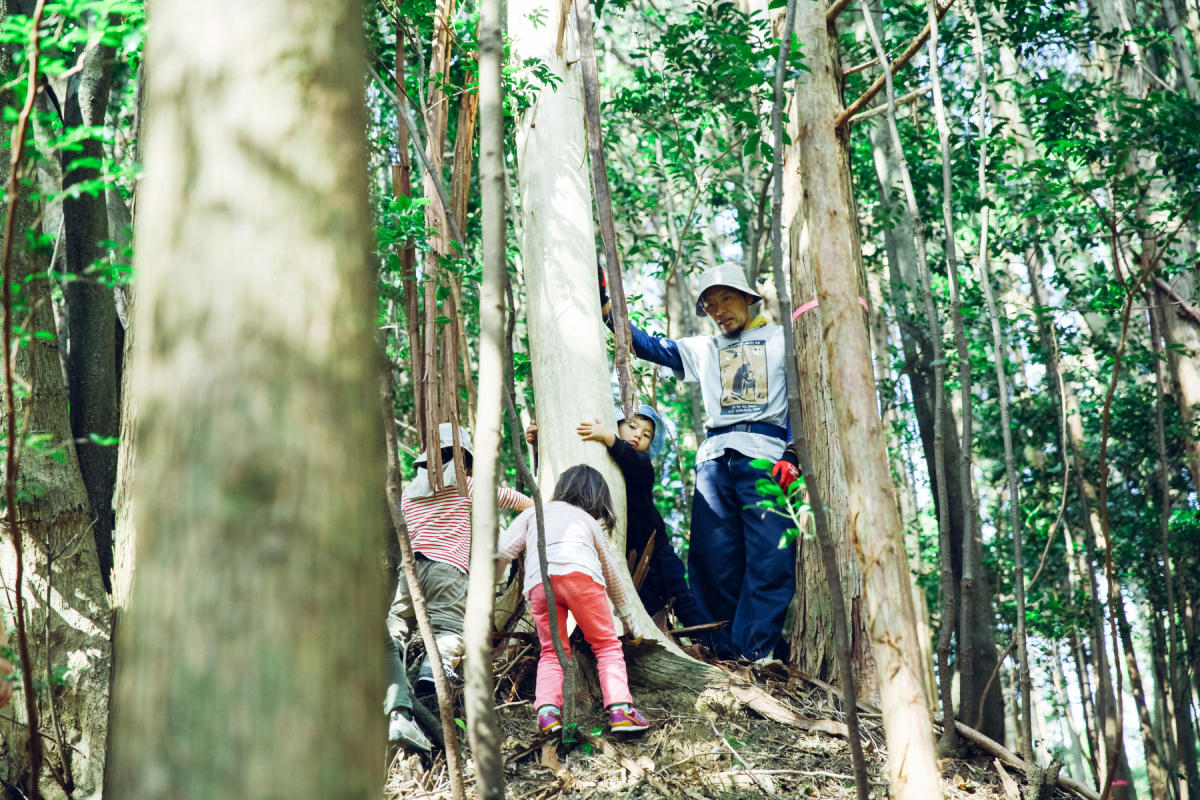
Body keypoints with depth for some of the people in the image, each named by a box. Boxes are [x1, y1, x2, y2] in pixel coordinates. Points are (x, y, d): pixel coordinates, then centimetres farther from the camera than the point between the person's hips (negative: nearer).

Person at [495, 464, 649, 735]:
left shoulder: (533, 513, 32)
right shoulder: (590, 522, 33)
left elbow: (502, 552, 18)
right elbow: (612, 575, 40)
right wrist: (629, 621, 51)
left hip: (538, 581, 1)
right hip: (580, 573, -1)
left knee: (552, 651, 13)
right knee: (607, 646, 10)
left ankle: (546, 710, -8)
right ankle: (619, 708, -7)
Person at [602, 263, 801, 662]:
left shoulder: (781, 340, 15)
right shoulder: (702, 350, 27)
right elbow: (647, 345, 25)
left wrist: (793, 455, -6)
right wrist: (604, 304, 16)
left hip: (767, 460, -4)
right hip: (714, 461, 4)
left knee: (770, 562, -13)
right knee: (714, 562, -5)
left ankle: (757, 655, -15)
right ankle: (727, 655, -3)